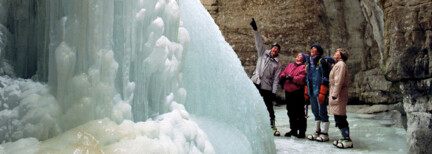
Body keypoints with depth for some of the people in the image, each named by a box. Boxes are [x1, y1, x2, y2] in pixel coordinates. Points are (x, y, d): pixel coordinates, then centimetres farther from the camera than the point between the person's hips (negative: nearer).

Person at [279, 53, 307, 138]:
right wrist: (282, 77, -6)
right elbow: (284, 73, 16)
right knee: (291, 112, 12)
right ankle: (293, 129, 23)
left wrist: (292, 78, -22)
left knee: (299, 113, -4)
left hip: (298, 92, -7)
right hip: (288, 92, 7)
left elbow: (302, 78, -17)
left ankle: (302, 131, 4)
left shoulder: (303, 67, -3)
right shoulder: (290, 65, 19)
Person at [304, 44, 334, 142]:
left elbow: (325, 78, -11)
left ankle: (324, 134, 5)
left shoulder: (323, 61, -6)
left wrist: (322, 93, -17)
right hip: (312, 92, 7)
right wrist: (306, 92, 17)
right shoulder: (308, 62, 16)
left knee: (322, 112, -3)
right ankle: (317, 132, 21)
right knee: (315, 112, 12)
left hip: (319, 92, -7)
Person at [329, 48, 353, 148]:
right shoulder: (337, 65, 21)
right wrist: (331, 95, 20)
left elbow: (339, 81, -19)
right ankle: (344, 137, 21)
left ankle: (347, 140, -4)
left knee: (340, 118, -8)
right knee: (339, 118, 14)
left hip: (339, 95, -10)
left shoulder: (341, 64, -11)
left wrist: (334, 95, -21)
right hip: (336, 94, 10)